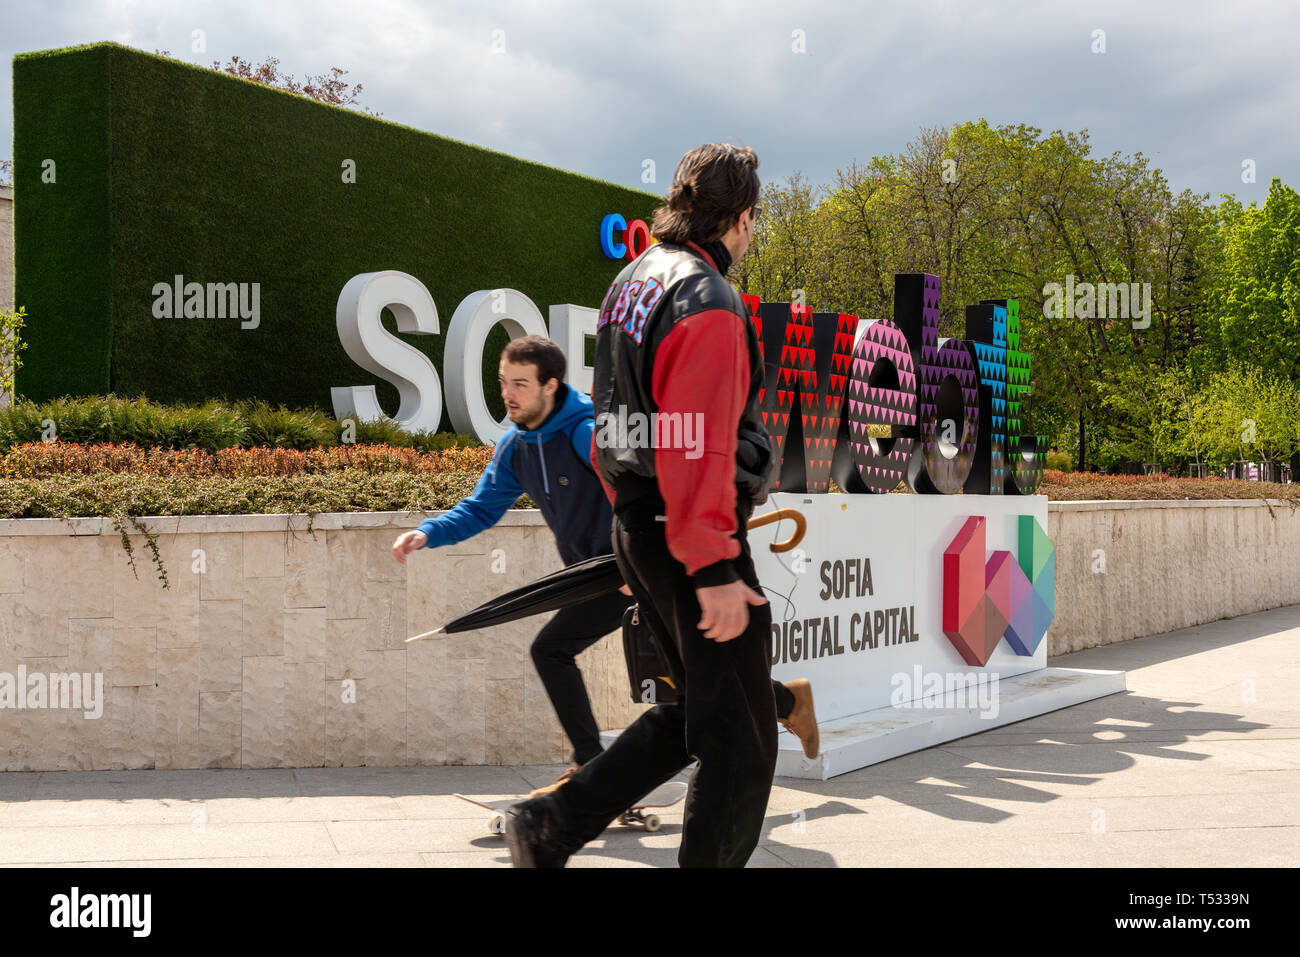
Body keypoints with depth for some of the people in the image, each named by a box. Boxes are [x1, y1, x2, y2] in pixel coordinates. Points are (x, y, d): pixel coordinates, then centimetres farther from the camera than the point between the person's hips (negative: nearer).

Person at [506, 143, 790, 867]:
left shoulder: (633, 280, 13)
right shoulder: (710, 303, -18)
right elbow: (700, 447, -25)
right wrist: (714, 570, -23)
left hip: (637, 529, 10)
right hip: (689, 539, -10)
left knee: (696, 710, 20)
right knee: (739, 737, 2)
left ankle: (552, 825, 17)